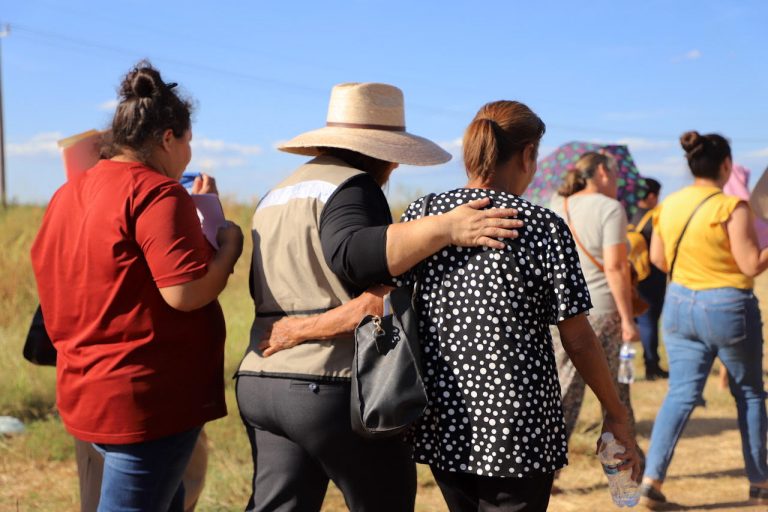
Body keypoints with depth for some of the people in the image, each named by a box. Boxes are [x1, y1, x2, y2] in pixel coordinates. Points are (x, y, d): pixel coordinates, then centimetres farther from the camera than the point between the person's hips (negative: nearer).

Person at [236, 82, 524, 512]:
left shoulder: (277, 195, 20)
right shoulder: (352, 187, -9)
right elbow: (352, 254, -28)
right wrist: (446, 230, -31)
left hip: (260, 381, 8)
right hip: (333, 385, -8)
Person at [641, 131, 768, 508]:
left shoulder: (669, 205, 3)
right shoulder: (731, 207, -16)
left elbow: (657, 258, 11)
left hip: (679, 305, 5)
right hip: (728, 308, -5)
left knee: (681, 393, 6)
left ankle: (651, 478, -6)